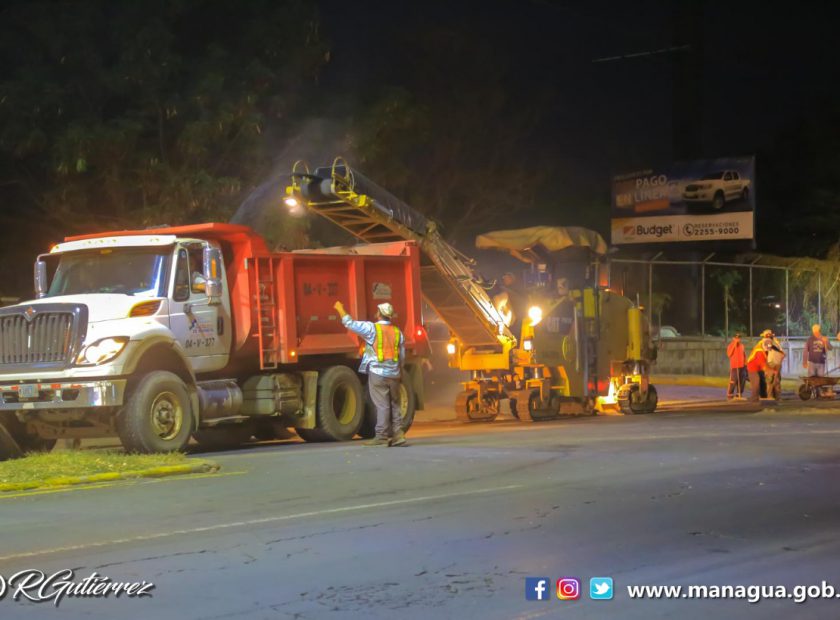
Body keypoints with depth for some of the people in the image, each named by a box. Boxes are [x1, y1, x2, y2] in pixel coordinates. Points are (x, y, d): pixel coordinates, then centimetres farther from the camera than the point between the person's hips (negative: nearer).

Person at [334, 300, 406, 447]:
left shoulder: (372, 328, -6)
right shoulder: (397, 332, 9)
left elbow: (350, 324, -3)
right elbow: (402, 356, 14)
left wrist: (340, 309, 12)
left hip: (378, 373, -5)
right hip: (394, 374, 5)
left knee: (382, 405, -5)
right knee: (394, 405, 11)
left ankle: (382, 436, -5)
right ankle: (398, 434, 7)